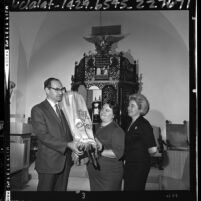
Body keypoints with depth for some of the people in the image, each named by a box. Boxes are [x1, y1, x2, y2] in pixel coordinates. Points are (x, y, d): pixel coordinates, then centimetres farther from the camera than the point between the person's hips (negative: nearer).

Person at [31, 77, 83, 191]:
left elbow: (71, 130, 12)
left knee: (61, 189, 14)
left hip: (65, 160, 6)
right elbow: (43, 136, -17)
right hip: (48, 162, -6)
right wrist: (67, 145, -24)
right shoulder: (38, 110, -8)